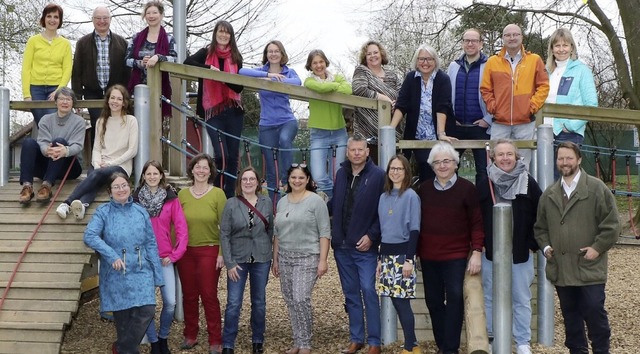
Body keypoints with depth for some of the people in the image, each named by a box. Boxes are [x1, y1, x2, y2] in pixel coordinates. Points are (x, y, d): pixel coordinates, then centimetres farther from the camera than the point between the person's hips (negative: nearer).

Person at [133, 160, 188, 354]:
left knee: (170, 302, -4)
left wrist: (174, 254, -5)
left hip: (164, 258, 0)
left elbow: (182, 228, -1)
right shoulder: (136, 198, 1)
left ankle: (163, 338, 19)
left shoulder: (171, 198, 0)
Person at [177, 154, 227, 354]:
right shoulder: (182, 194, 4)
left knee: (209, 295, -1)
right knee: (189, 295, 10)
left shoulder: (218, 194, -4)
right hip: (186, 251, 3)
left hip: (209, 251, -3)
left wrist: (222, 253, -9)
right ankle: (190, 335, 22)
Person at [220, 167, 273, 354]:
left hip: (261, 259, 2)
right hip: (237, 259, -2)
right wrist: (229, 263, -10)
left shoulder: (267, 203, 1)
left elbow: (271, 230, 10)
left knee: (259, 303, 12)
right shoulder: (231, 204, -5)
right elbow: (224, 235, -6)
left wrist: (268, 253, 6)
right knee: (233, 304, -4)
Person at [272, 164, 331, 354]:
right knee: (291, 302, 8)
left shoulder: (315, 201, -6)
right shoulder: (282, 202, 11)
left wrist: (323, 260, -14)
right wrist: (275, 259, 14)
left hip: (307, 258, -6)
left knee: (301, 299, -15)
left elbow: (325, 233, -9)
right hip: (285, 258, 6)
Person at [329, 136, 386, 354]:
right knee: (350, 293, 12)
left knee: (368, 291, -6)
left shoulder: (378, 176, -8)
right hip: (342, 246, 5)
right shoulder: (341, 174, 8)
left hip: (365, 246, -5)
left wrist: (371, 236, -15)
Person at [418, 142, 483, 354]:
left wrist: (477, 252, -12)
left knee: (455, 297, -9)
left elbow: (477, 223, -5)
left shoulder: (466, 188, -5)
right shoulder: (424, 189, 7)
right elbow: (417, 222, 12)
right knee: (433, 300, 9)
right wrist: (415, 251, 11)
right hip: (428, 256, 4)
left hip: (456, 255, -4)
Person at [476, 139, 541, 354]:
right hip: (490, 252, 1)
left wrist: (532, 244, -3)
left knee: (521, 299, 6)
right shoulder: (484, 184, 1)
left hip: (520, 252, -1)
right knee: (490, 298, 9)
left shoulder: (528, 183, -1)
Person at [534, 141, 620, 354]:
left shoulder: (597, 189, -4)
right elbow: (540, 227, 20)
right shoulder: (549, 194, 12)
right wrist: (545, 246, 5)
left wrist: (597, 248, -11)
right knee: (570, 314, 12)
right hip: (561, 268, 5)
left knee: (594, 311, -3)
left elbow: (611, 224, -5)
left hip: (590, 267, -4)